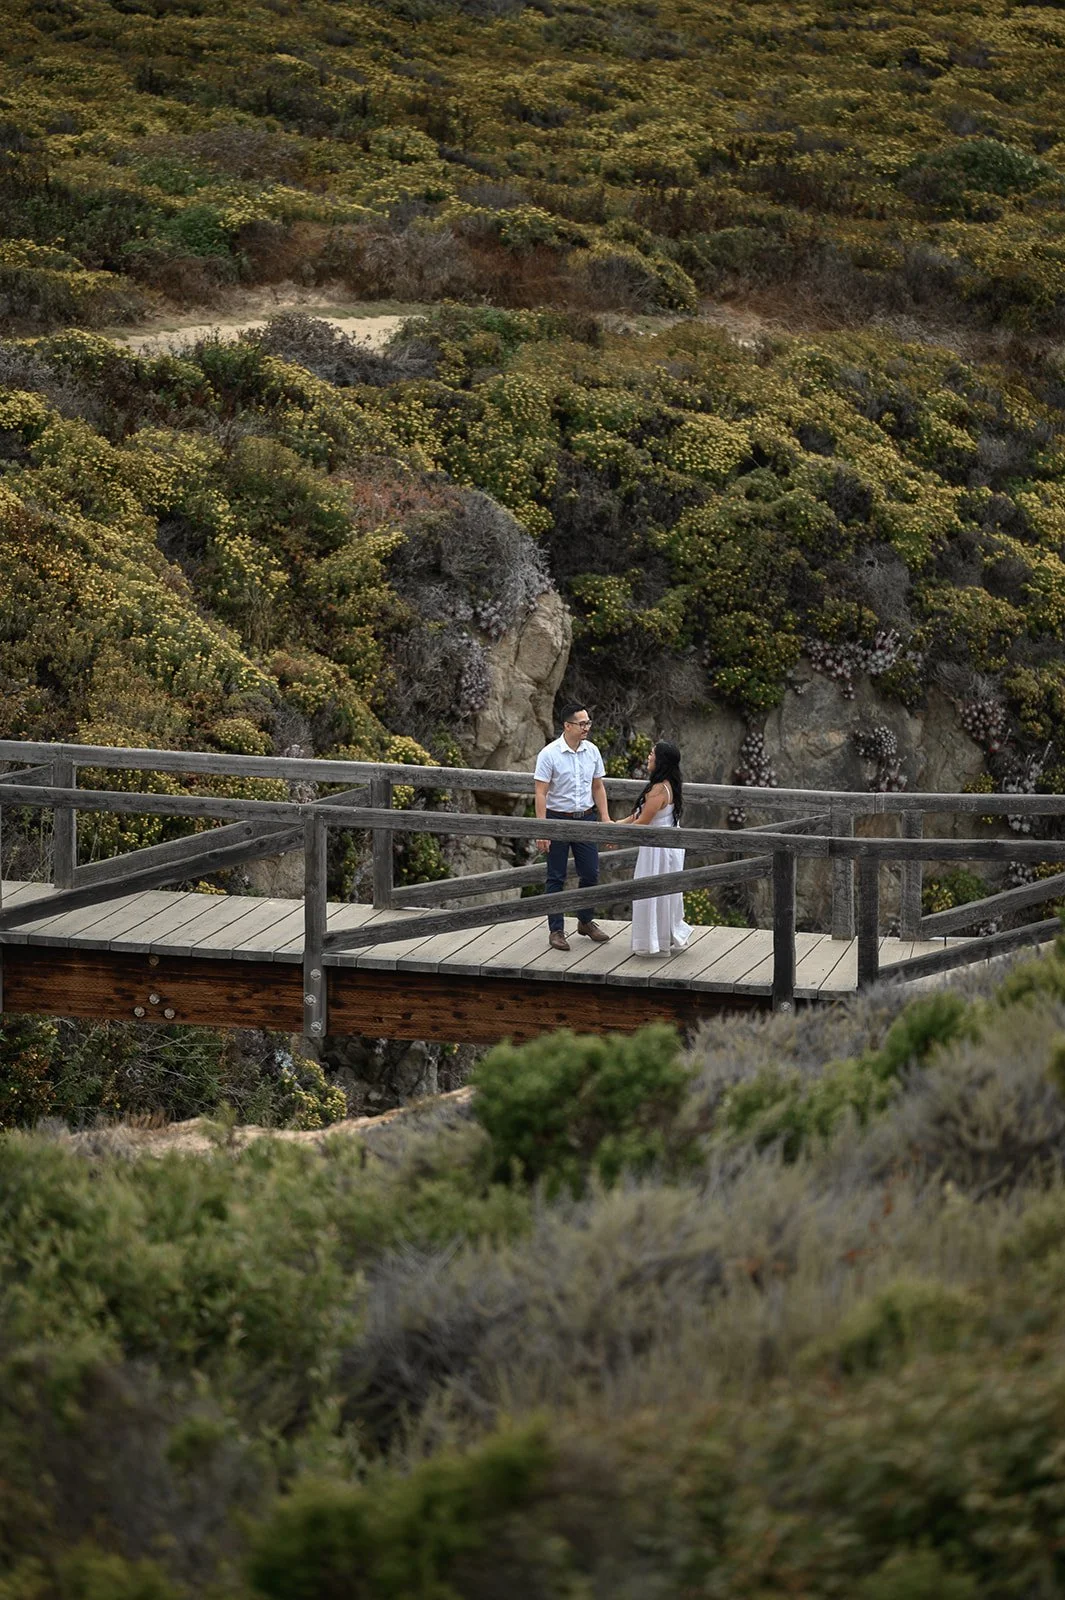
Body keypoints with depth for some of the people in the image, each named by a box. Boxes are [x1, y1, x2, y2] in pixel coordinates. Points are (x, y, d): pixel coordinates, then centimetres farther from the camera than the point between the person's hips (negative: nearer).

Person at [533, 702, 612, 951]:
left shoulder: (592, 751, 2)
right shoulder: (549, 754, -14)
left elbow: (598, 787, 12)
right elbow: (541, 793, -14)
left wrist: (605, 819, 7)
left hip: (586, 818, 5)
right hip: (558, 819, -5)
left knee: (590, 873, 9)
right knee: (556, 877, 3)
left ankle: (586, 922, 28)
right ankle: (556, 930, 10)